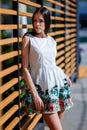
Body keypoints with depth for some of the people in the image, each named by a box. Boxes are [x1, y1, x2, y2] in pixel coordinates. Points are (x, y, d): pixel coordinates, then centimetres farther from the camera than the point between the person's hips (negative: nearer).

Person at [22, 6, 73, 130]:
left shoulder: (52, 40, 9)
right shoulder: (28, 38, -6)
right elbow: (25, 69, -9)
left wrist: (64, 76, 5)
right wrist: (35, 94, -14)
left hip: (59, 82, 5)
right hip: (43, 86, -5)